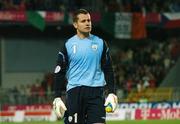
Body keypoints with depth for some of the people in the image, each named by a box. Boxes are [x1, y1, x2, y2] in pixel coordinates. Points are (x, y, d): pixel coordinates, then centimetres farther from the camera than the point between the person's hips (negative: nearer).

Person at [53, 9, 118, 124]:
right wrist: (57, 97, -2)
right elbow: (59, 73, 5)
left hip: (96, 92, 0)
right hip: (74, 92, 0)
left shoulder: (100, 43, 9)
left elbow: (108, 70, 12)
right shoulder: (68, 45, 5)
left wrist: (111, 93, 3)